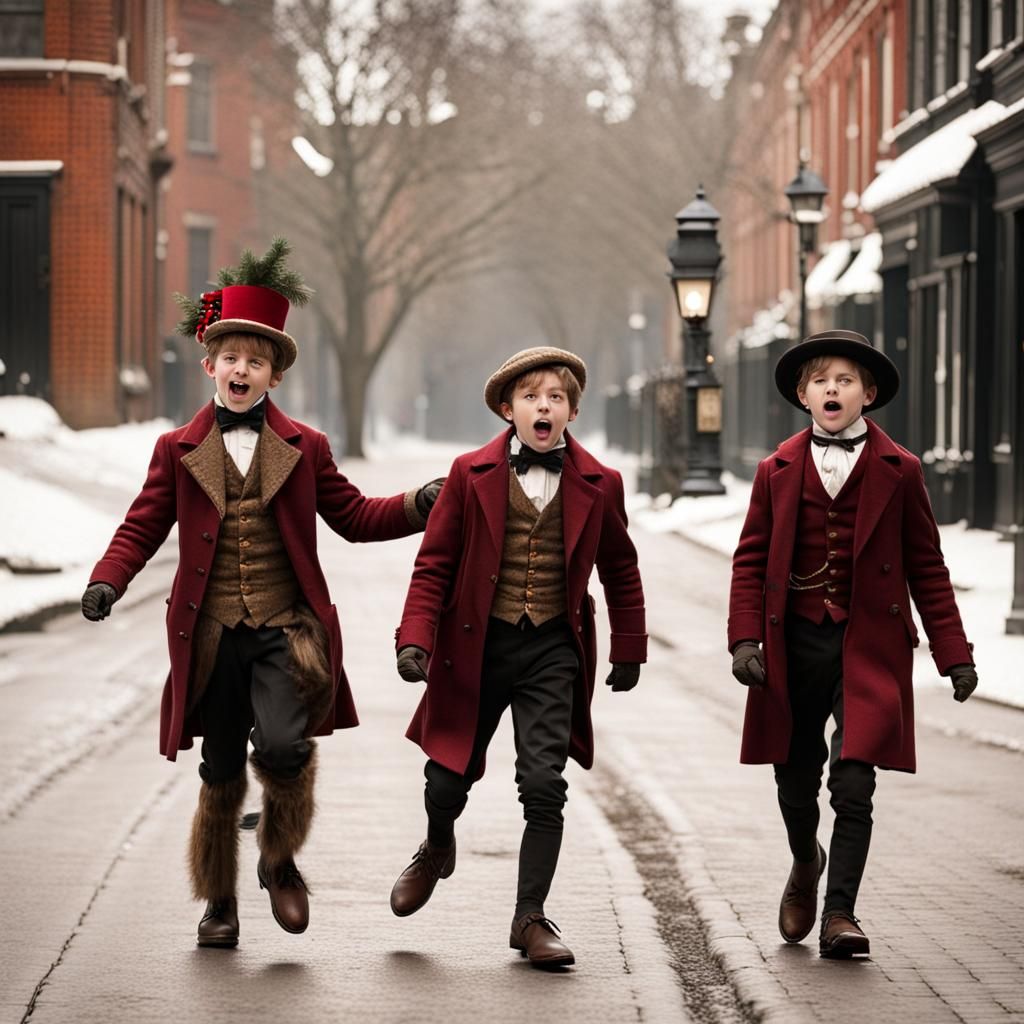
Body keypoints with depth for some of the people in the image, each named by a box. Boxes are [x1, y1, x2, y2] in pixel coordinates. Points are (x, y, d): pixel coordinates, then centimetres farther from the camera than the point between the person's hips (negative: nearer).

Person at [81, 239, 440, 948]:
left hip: (287, 630, -1)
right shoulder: (179, 451, 9)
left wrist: (419, 504, 1)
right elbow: (143, 528, 8)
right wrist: (107, 581, -10)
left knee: (282, 746, -22)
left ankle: (281, 862, 5)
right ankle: (220, 903, 23)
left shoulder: (305, 448, 10)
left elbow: (353, 516, 16)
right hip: (212, 636, 1)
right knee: (222, 777, 5)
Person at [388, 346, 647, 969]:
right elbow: (434, 564, 0)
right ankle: (437, 850, 42)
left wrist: (629, 652, 18)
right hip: (476, 646, 0)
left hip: (553, 651, 0)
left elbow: (621, 572, 15)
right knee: (449, 777, 8)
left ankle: (531, 916, 2)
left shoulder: (599, 485, 2)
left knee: (544, 785, -9)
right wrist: (415, 638, -11)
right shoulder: (472, 475, -1)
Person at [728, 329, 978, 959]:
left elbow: (926, 568, 5)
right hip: (793, 647, 2)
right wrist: (746, 639, -6)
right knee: (795, 782, 12)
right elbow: (751, 561, 8)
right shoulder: (778, 472, 6)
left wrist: (953, 653, 1)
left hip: (869, 648, -2)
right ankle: (806, 866, 42)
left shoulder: (898, 471, 2)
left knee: (854, 784, -13)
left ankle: (839, 913, -5)